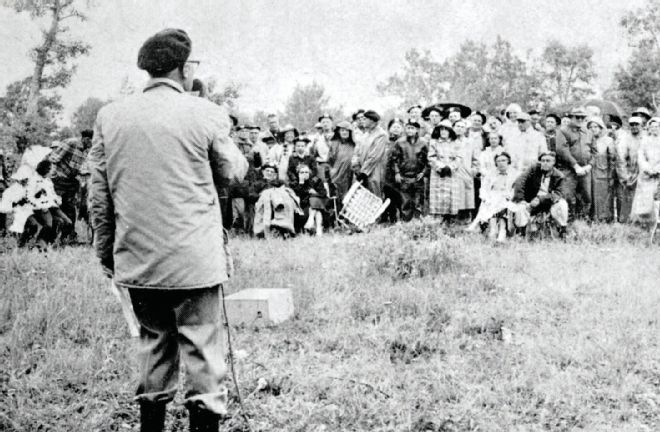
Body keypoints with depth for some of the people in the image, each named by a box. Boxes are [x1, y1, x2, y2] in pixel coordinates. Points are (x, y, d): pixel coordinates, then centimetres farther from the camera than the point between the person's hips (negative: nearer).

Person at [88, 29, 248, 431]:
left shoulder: (109, 116, 2)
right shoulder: (205, 113, -8)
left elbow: (99, 194, 5)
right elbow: (233, 171, 6)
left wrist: (106, 253, 15)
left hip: (136, 259, 4)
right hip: (193, 259, -4)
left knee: (154, 343, 18)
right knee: (202, 352, 4)